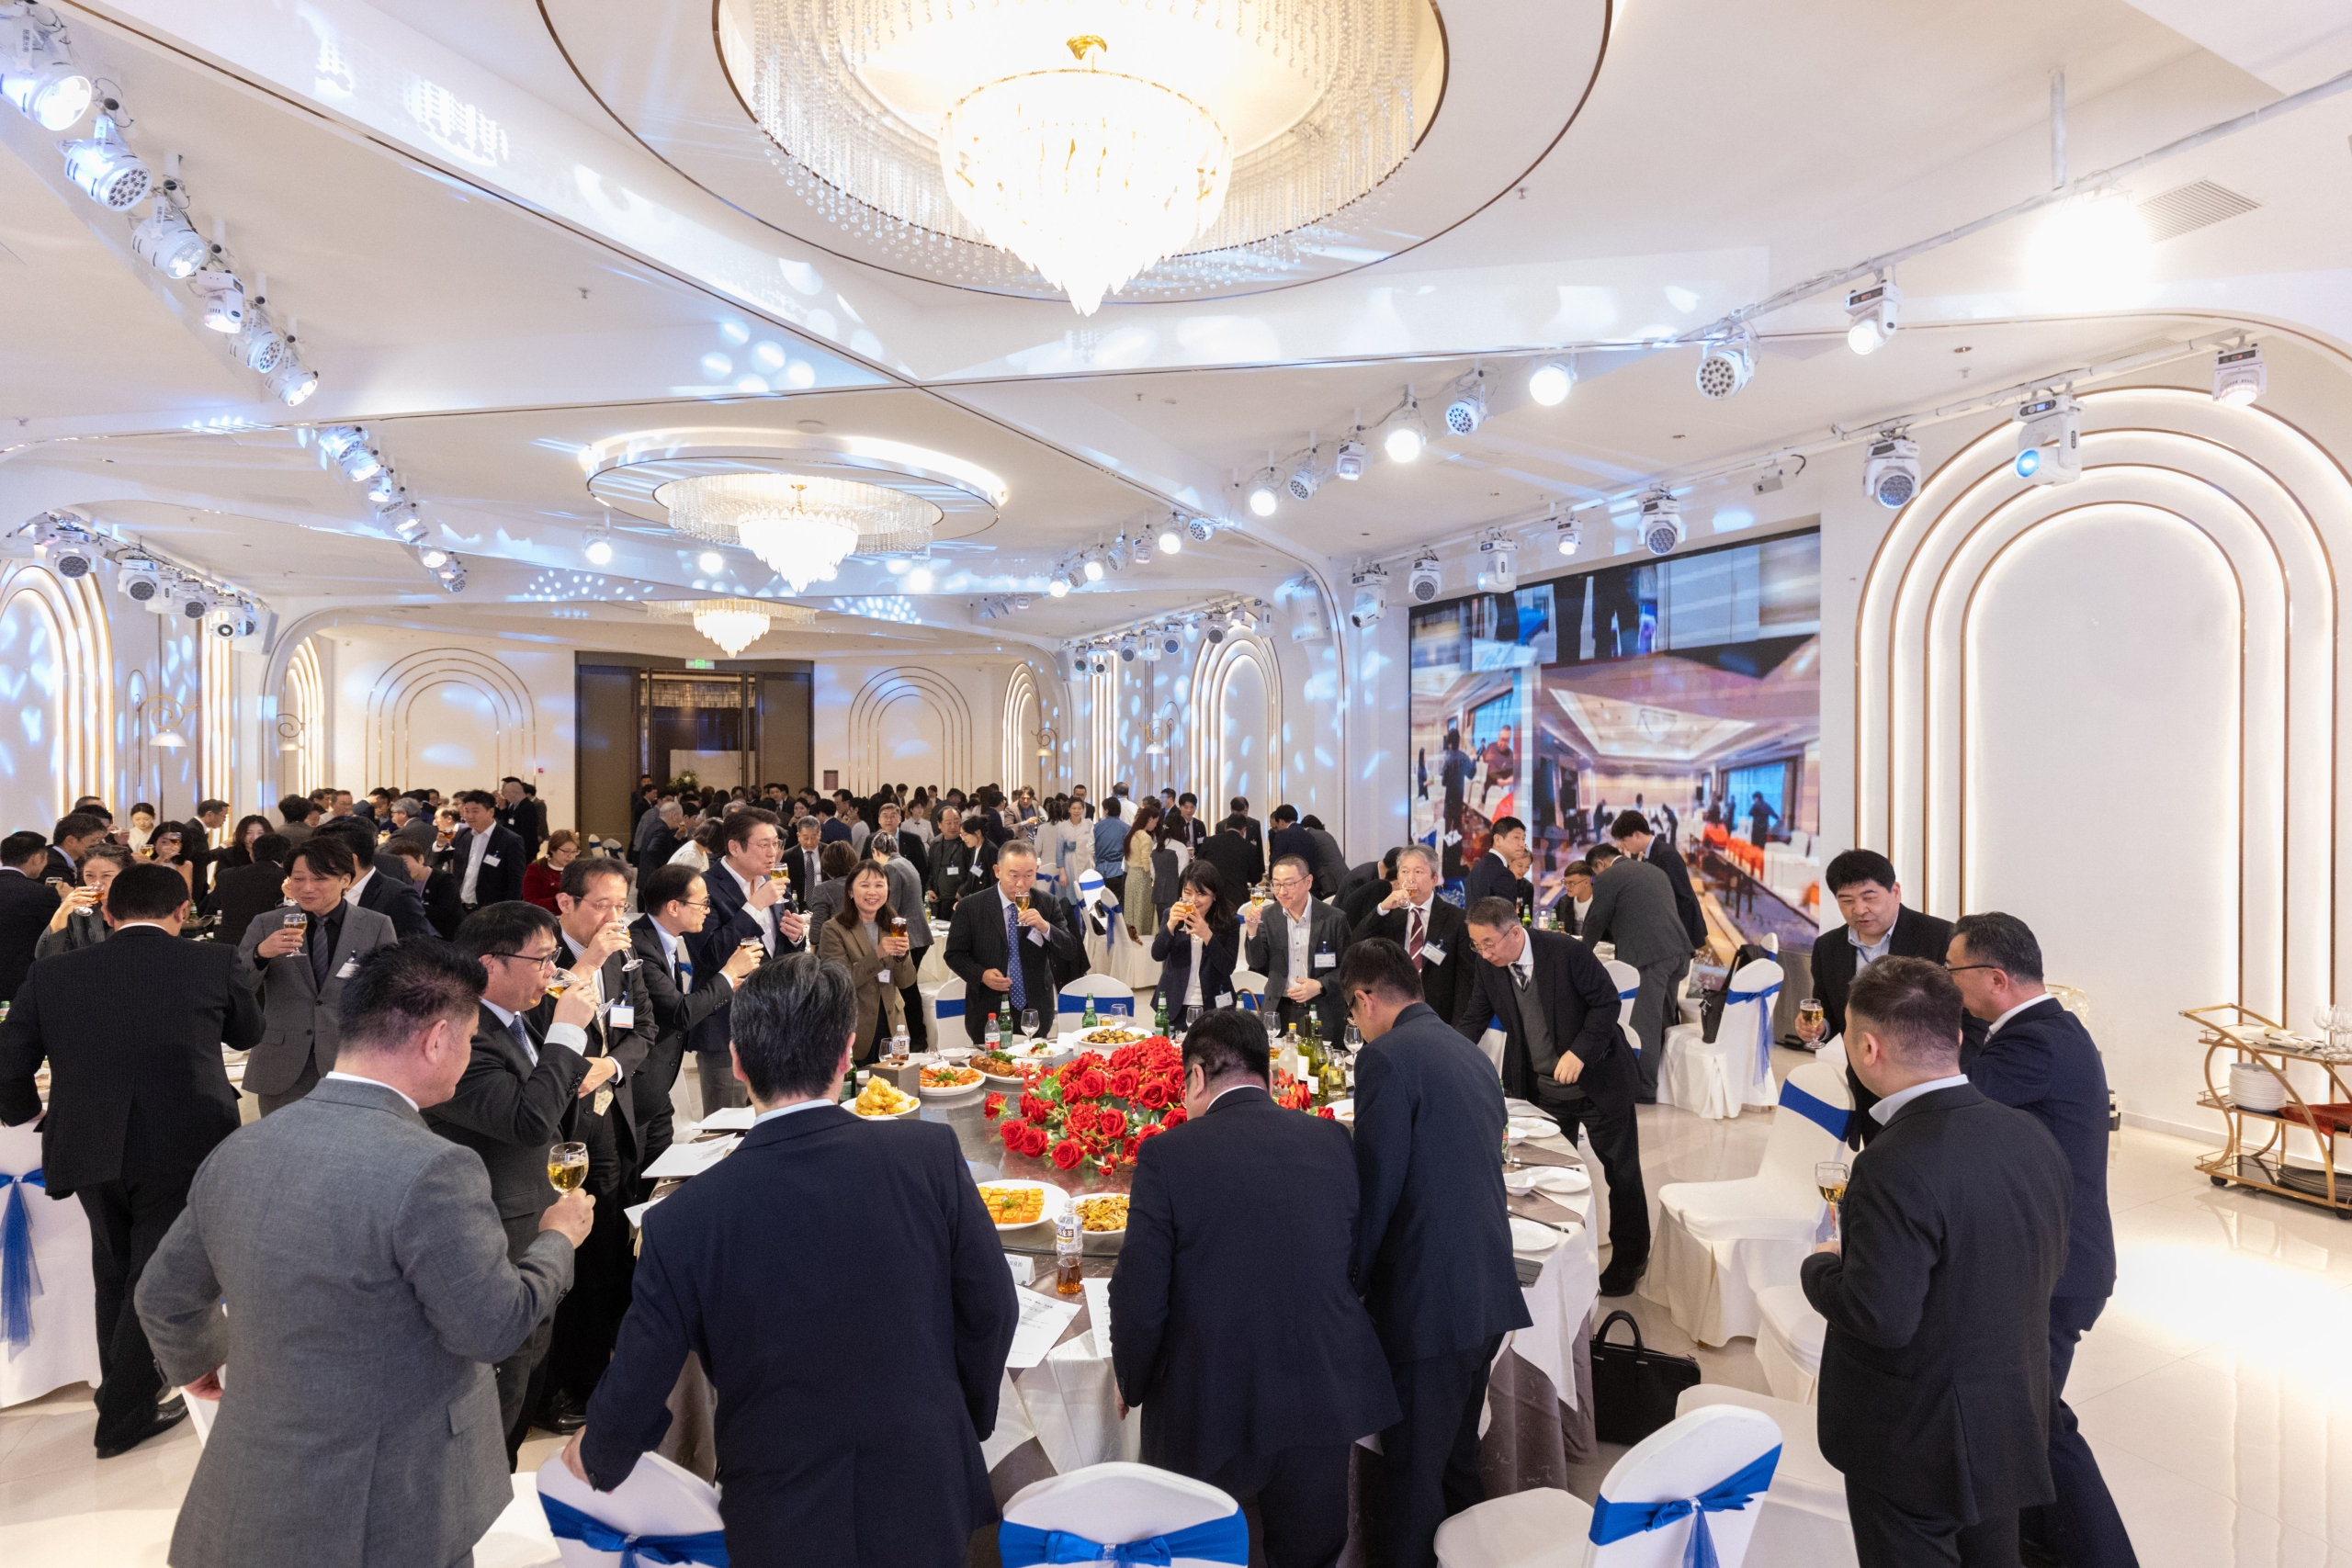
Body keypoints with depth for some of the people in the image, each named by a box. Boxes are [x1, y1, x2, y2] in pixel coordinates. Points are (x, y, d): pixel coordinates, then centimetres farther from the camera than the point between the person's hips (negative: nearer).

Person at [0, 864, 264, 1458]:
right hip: (184, 1151, -3)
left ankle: (120, 1383, 41)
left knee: (115, 1274, 25)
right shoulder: (218, 963, -6)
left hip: (89, 1150, 4)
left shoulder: (52, 975, 1)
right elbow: (248, 1034, 11)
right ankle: (125, 1415, 21)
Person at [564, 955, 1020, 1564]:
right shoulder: (931, 1154, -20)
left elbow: (637, 1384, -8)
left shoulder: (684, 1221, -21)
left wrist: (598, 1458, 16)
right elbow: (991, 1312, -9)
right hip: (928, 1508, 1)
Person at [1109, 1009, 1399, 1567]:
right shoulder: (1333, 1140, -3)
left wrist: (1132, 1385, 4)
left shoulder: (1167, 1154, -15)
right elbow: (1357, 1265, 6)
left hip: (1207, 1407, -3)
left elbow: (1138, 1299, -13)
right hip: (1325, 1397, 3)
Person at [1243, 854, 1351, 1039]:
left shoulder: (1334, 919, -8)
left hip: (1323, 1015, -2)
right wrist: (1252, 931, -18)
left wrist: (1321, 985, -17)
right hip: (1279, 1012, 2)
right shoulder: (1267, 916, 0)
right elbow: (1257, 964, -2)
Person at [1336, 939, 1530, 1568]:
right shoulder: (1473, 1055, 12)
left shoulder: (1387, 1057, -14)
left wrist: (1347, 1286, -4)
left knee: (1413, 1476, 6)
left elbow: (1375, 1189, -17)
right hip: (1489, 1298, 9)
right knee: (1458, 1458, 23)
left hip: (1425, 1303, -8)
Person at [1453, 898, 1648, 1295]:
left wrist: (1579, 1052, -25)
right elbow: (1473, 1018, 0)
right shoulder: (1486, 966, -9)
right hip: (1542, 1088, 4)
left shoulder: (1567, 951, -23)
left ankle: (1631, 1255, 29)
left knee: (1621, 1170, 10)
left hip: (1596, 1078, -4)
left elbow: (1607, 1002, -17)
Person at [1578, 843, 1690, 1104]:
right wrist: (1606, 936, 40)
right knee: (1662, 1020, 15)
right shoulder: (1655, 871, 24)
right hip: (1677, 949, 8)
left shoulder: (1608, 878, 0)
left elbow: (1596, 921, 4)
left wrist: (1583, 951, 23)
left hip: (1647, 955, -8)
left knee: (1645, 1023, -2)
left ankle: (1645, 1089, 2)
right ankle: (1663, 1079, 22)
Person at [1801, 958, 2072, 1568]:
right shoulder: (2031, 1135, -5)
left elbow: (1880, 1317, -30)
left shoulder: (1896, 1166, -31)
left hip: (1915, 1448, -7)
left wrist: (1821, 1266, -10)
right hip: (2012, 1427, 7)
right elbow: (2048, 1268, 7)